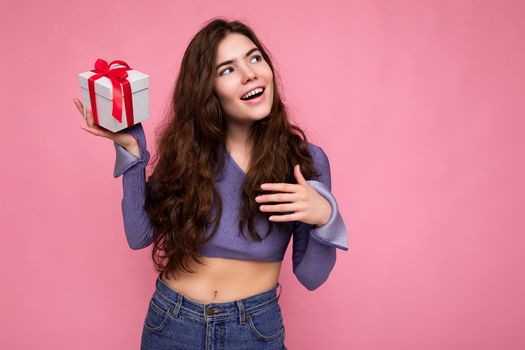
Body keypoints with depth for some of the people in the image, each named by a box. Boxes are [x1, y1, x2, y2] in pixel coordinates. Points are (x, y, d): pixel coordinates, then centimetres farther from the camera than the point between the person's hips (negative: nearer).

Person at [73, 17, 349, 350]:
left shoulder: (305, 159, -10)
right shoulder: (185, 149, -7)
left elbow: (311, 276, -6)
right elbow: (140, 235, -3)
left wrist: (324, 216, -26)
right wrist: (130, 148, -10)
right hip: (171, 323, 1)